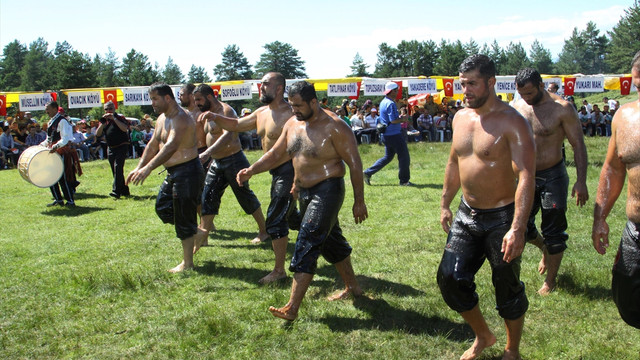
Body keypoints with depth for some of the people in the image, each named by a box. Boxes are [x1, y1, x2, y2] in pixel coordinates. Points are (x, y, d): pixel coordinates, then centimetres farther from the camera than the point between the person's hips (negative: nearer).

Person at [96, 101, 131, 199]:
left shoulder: (120, 118, -1)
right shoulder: (104, 120, 12)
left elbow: (125, 128, -20)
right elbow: (97, 134, 2)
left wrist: (114, 118, -19)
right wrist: (103, 122, -10)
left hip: (122, 147, -6)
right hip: (111, 148, 6)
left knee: (118, 167, -19)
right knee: (115, 171, 8)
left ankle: (116, 191, -23)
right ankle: (124, 190, 18)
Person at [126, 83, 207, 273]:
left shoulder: (181, 119, -21)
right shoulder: (162, 119, 12)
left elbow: (171, 146, -35)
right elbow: (153, 145, 19)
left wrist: (148, 168, -44)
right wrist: (139, 167, 9)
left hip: (187, 171, -10)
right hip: (172, 172, 10)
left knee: (183, 217, -3)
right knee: (162, 207, 17)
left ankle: (187, 263, 9)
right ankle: (198, 232, 30)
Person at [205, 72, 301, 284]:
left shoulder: (289, 114, -17)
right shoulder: (261, 113, 11)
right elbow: (236, 125, 21)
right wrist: (215, 117, 3)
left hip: (289, 171, -10)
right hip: (276, 173, 10)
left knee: (275, 221, -7)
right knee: (290, 217, 21)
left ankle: (279, 270, 5)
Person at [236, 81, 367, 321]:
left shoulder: (334, 127, -16)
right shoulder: (292, 125, 6)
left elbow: (355, 163, -13)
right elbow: (276, 154, 14)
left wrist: (359, 201, -13)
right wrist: (251, 170, -1)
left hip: (327, 191, -8)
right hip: (304, 192, 8)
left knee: (307, 245, -13)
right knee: (331, 241, 18)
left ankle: (292, 308, -12)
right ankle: (352, 288, 36)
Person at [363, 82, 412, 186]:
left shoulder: (383, 102, 14)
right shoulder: (391, 104, -17)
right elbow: (393, 120, -24)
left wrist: (400, 118, 12)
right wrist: (402, 119, -7)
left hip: (386, 134, 10)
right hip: (394, 134, -10)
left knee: (388, 157, 17)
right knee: (404, 157, 1)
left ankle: (368, 173, 13)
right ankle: (404, 180, 7)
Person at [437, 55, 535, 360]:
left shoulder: (511, 122, -18)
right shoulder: (460, 117, 5)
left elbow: (526, 176, -24)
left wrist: (517, 228, -32)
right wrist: (445, 204, 17)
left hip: (501, 219, -6)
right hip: (466, 215, 6)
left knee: (507, 289, 8)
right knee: (450, 278, 5)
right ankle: (482, 336, 30)